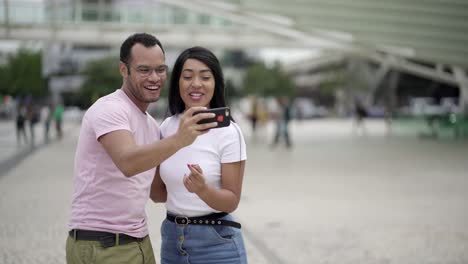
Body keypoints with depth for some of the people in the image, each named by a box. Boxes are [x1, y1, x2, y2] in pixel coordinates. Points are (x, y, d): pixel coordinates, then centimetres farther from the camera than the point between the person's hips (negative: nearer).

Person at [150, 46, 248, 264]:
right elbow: (158, 193, 9)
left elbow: (232, 201, -11)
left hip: (216, 241, -4)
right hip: (172, 238, 4)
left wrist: (203, 190, -28)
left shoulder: (228, 132, -12)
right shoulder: (167, 127, 1)